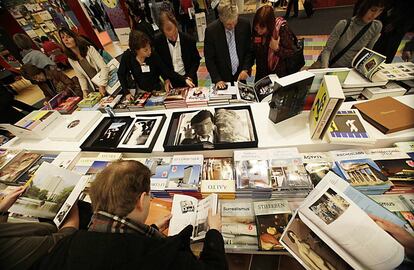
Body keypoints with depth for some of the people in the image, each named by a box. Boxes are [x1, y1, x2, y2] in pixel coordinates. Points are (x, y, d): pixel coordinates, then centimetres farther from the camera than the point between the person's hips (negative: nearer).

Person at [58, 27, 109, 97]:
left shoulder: (89, 49, -8)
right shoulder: (71, 59, 6)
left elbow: (104, 68, -16)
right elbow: (81, 77, 12)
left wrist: (102, 85, -26)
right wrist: (85, 90, -4)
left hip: (107, 84, -4)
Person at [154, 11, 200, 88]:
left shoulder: (188, 40, -12)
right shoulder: (157, 42, -9)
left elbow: (196, 60, -3)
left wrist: (190, 77, -15)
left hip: (189, 79, 0)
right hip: (171, 82, 1)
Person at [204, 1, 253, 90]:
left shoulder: (245, 24, -8)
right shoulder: (211, 30, -14)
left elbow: (250, 50, 2)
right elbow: (209, 59, -10)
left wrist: (246, 69, -11)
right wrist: (217, 80, -17)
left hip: (240, 75, 2)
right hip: (222, 78, -2)